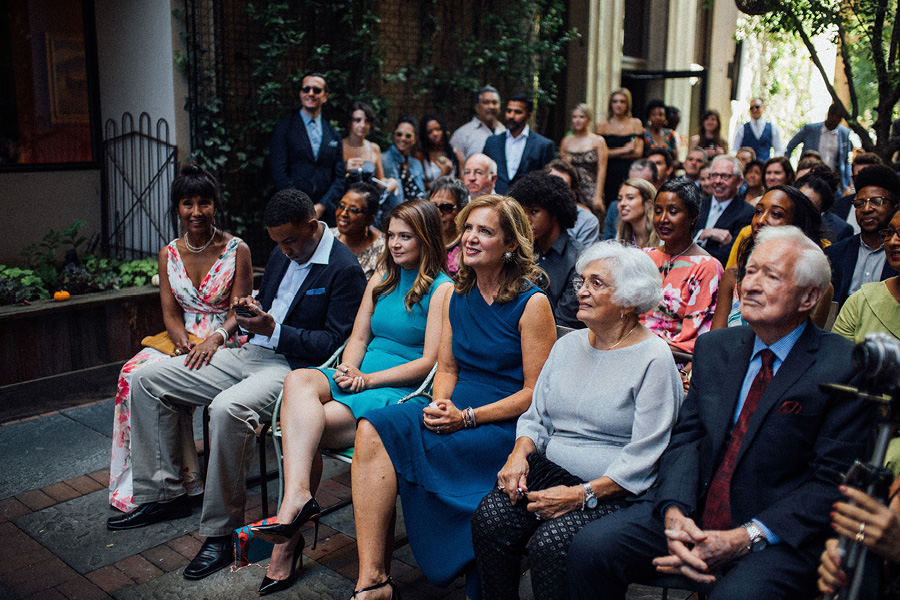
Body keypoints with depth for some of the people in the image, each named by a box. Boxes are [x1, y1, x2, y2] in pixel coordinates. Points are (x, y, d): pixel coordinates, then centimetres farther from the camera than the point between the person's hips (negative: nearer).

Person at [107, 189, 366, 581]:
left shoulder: (345, 269, -12)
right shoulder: (282, 254, 13)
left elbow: (334, 342, -16)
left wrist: (273, 330, -20)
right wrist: (252, 310, 1)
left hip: (293, 366, -9)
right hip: (252, 353, 9)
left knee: (227, 409, -38)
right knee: (147, 381, 4)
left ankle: (222, 532, -21)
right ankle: (162, 493, 13)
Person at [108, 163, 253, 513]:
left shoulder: (236, 250, -3)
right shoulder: (169, 255, 9)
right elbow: (170, 314, 5)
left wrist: (215, 339, -27)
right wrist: (184, 344, -16)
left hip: (224, 344, -4)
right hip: (181, 343, 5)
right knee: (134, 374, -25)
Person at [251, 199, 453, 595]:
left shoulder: (442, 290, -2)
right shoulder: (381, 279, 20)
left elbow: (429, 362, -9)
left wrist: (369, 379, -14)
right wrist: (348, 369, -4)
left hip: (399, 392, -6)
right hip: (359, 379, 6)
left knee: (303, 426, -25)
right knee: (299, 380, -27)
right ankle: (298, 500, -34)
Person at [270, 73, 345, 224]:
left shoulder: (334, 135, 16)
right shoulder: (284, 129, 5)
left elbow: (339, 178, 10)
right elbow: (279, 174, -3)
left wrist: (321, 206, -6)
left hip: (325, 213, 3)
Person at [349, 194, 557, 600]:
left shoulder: (532, 304, -7)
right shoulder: (458, 296, 13)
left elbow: (536, 392, -9)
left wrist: (467, 417, -16)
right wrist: (441, 406, -5)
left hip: (506, 427, -6)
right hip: (458, 414, 6)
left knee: (389, 433, -28)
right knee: (372, 428, -23)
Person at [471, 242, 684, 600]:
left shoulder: (654, 359, -8)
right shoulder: (568, 345, 14)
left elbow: (643, 460, -13)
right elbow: (536, 417, 16)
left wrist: (581, 495, -20)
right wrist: (519, 455, -5)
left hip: (616, 491, -5)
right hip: (551, 472, 6)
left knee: (551, 543, -30)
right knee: (490, 517, -20)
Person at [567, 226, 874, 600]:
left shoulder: (844, 369, -6)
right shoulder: (714, 348, 11)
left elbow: (832, 483, -10)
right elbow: (685, 438, 7)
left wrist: (744, 539, -18)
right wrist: (674, 512, -11)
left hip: (778, 536, -4)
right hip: (692, 514, 5)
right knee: (590, 548, -13)